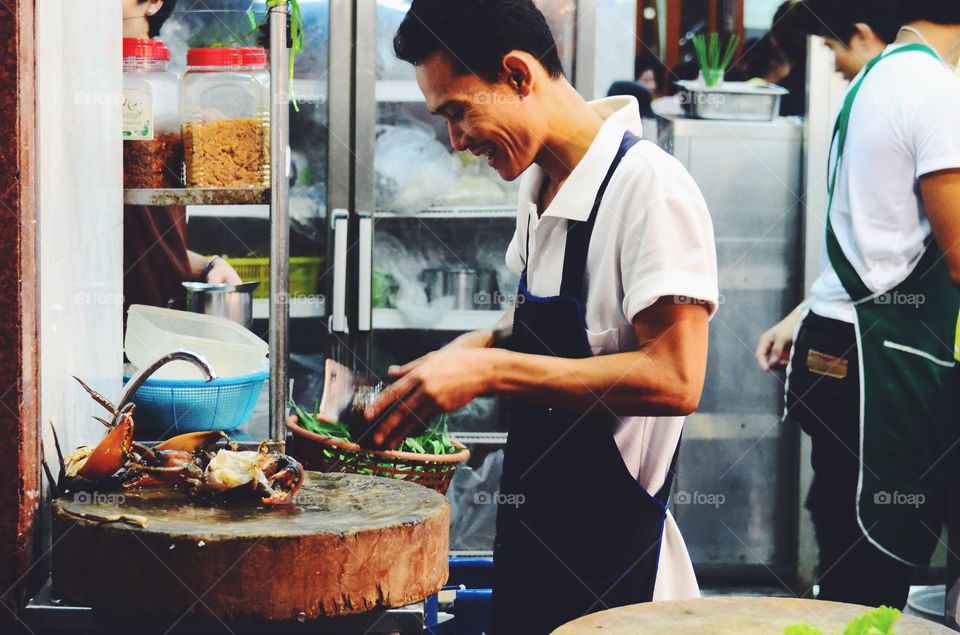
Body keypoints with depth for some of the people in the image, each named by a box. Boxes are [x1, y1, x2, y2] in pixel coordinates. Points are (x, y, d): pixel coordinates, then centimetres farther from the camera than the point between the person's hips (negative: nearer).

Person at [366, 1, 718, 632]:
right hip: (529, 538, 8)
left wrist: (492, 370, -24)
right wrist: (473, 351, 2)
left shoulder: (651, 188, -19)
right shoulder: (541, 185, 8)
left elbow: (673, 380, -25)